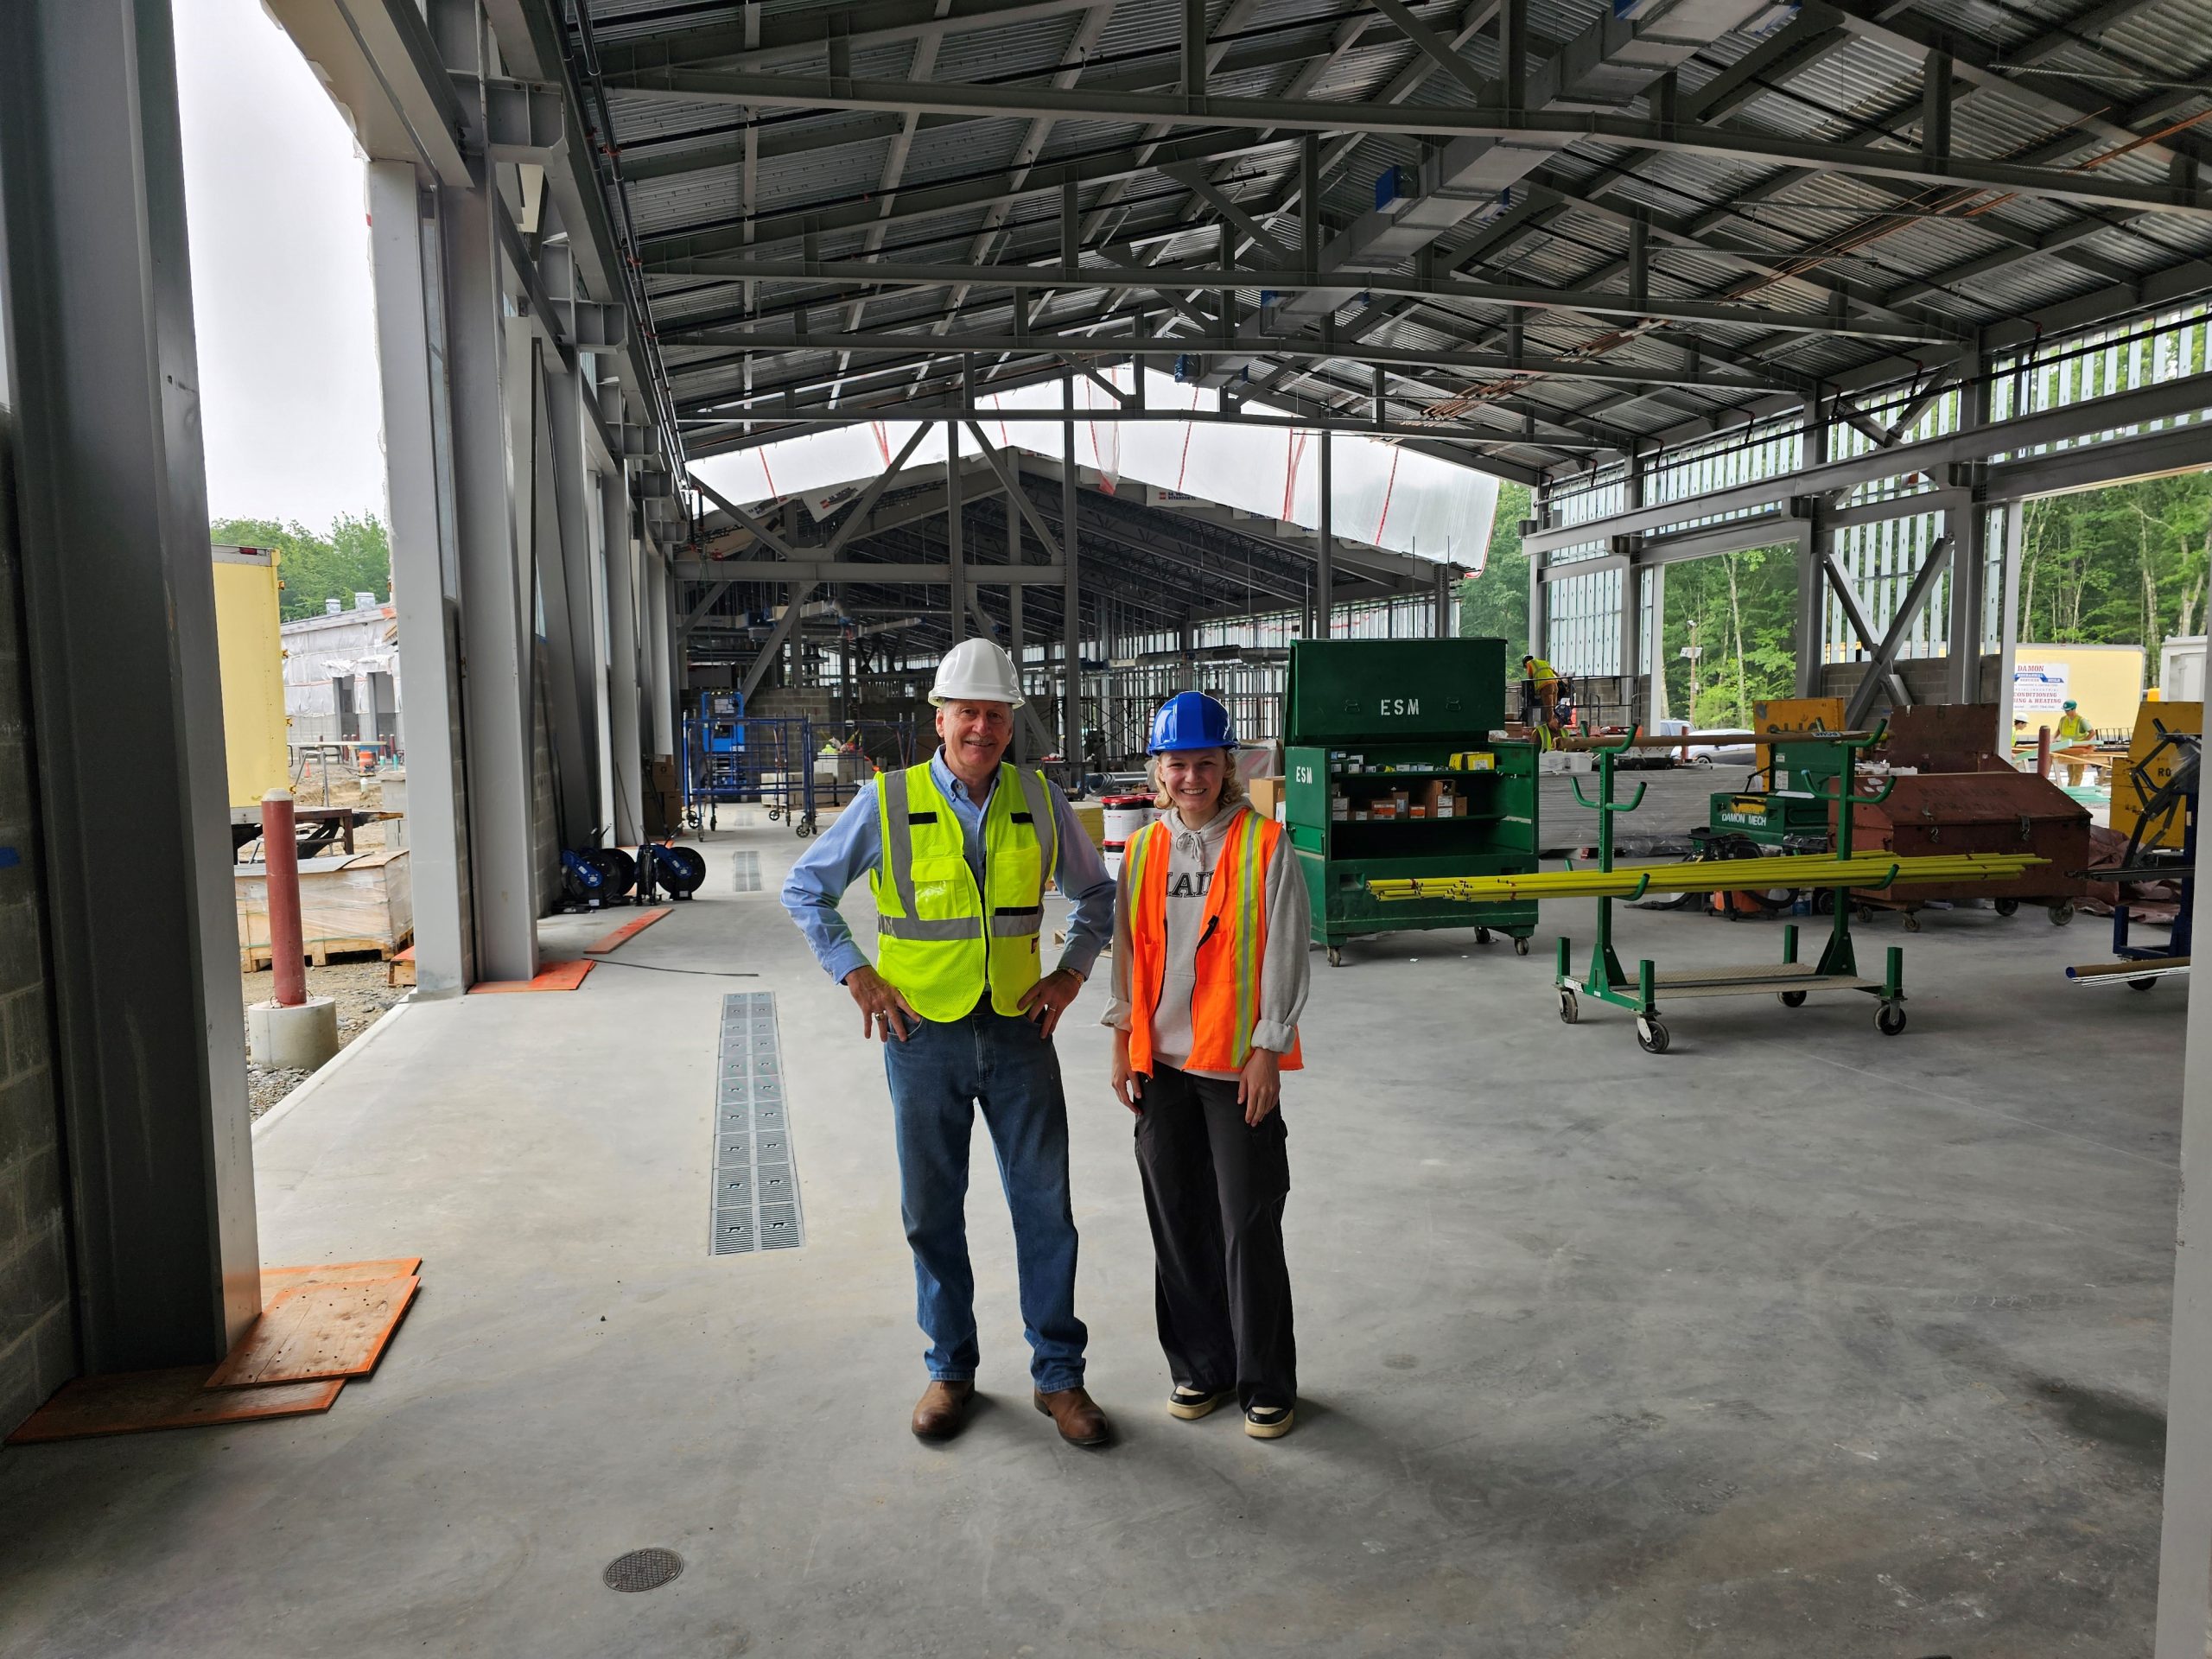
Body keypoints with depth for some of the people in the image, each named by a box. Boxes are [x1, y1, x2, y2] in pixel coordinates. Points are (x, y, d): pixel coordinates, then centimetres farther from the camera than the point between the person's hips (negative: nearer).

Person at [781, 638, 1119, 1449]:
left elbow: (1096, 891, 17)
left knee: (1045, 1205, 5)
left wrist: (1073, 970, 4)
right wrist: (857, 974, -4)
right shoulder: (887, 802, -5)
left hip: (1018, 1029, 1)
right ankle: (950, 1369, 29)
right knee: (933, 1213, 10)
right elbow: (804, 889, 4)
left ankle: (1058, 1375, 20)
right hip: (924, 1035, -1)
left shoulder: (1040, 801, 1)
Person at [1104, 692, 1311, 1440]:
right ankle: (1200, 1365, 29)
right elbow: (1127, 953, 12)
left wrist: (1266, 1052, -10)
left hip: (1239, 1066, -4)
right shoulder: (1143, 851, 6)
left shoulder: (1265, 846, -7)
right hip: (1161, 1064, 5)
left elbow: (1285, 956, -7)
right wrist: (1125, 1046, 8)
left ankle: (1267, 1384, 18)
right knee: (1178, 1223, 12)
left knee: (1249, 1228, 2)